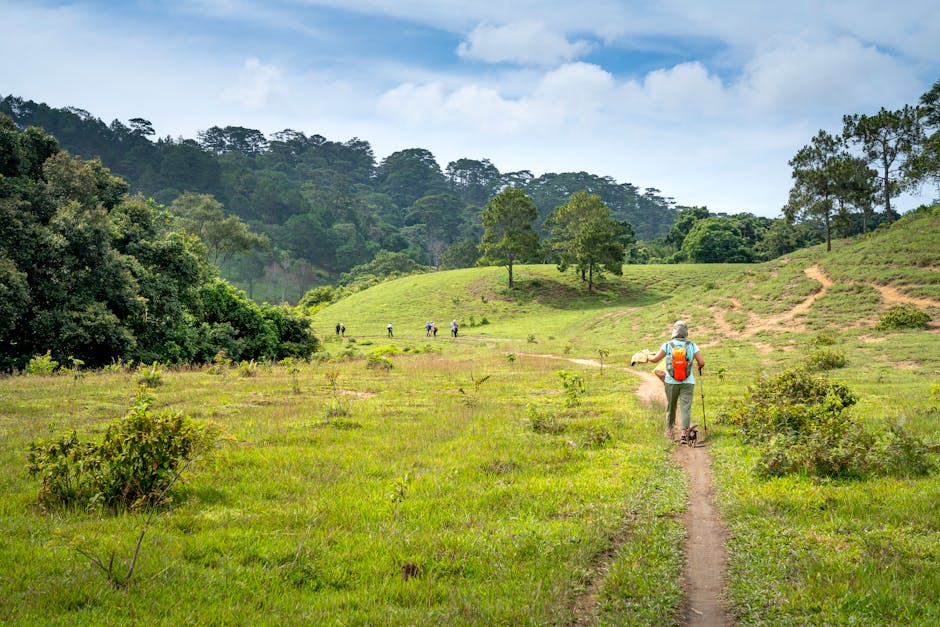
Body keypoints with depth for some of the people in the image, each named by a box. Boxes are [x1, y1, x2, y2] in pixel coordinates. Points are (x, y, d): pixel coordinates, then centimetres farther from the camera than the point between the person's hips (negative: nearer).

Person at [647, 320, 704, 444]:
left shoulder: (667, 345, -5)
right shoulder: (692, 346, -3)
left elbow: (655, 359, -6)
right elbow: (702, 362, -5)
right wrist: (699, 366, 18)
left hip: (671, 381, 1)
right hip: (688, 382, -1)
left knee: (671, 406, 18)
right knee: (686, 408, -2)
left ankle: (670, 430, 33)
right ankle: (684, 432, -15)